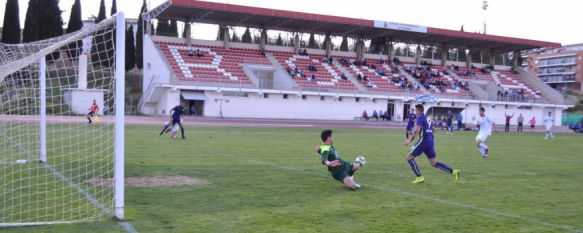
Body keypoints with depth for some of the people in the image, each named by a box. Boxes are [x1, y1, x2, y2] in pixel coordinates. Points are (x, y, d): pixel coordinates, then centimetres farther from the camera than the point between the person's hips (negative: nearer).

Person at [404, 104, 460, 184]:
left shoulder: (419, 118, -5)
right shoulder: (427, 118, 21)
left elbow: (417, 131, -17)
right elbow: (432, 130, 26)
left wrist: (409, 140, -17)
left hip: (423, 140, -8)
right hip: (430, 141, 8)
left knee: (409, 158, 1)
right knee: (434, 163, 8)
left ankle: (419, 177, -4)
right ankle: (453, 172, -4)